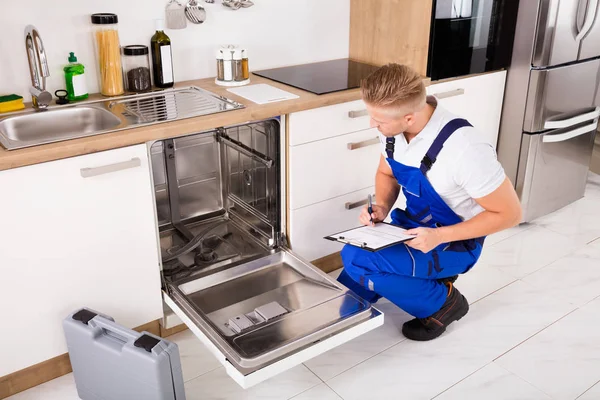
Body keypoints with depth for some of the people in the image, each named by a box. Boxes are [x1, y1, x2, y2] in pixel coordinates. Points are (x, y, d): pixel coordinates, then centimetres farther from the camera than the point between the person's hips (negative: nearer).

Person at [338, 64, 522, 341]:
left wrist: (439, 236, -28)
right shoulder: (392, 127, -12)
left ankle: (442, 302, -5)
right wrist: (381, 207, -13)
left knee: (356, 258, -28)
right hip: (411, 227, 7)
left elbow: (509, 213, -22)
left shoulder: (464, 149, -33)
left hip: (454, 243, -7)